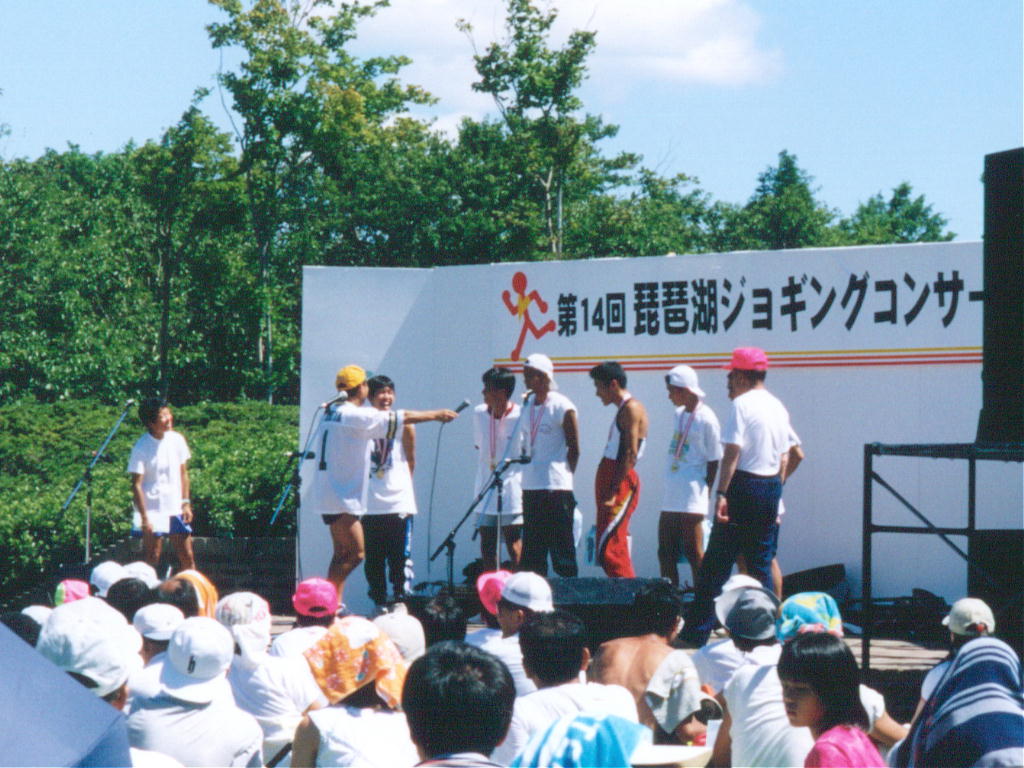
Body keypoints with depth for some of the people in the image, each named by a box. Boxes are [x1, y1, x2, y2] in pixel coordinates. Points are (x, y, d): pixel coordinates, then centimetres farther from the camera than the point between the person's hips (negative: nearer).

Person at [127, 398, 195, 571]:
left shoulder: (177, 440, 2)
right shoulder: (141, 448, -13)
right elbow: (136, 484, -12)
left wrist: (186, 503, 4)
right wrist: (144, 517, -16)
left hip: (176, 510, 5)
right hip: (153, 511, -5)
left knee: (187, 557, 6)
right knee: (151, 559, -2)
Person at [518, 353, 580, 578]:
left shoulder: (562, 406, -9)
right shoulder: (527, 403, 12)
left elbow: (574, 448, -6)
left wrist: (565, 476, -6)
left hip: (556, 486, -8)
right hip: (530, 485, 8)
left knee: (561, 546, -5)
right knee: (532, 548, 10)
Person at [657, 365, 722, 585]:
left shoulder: (706, 419, -11)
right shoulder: (679, 414, 13)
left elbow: (714, 461, -9)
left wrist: (705, 489, -7)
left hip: (692, 499, -8)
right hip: (671, 498, 8)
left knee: (693, 551, -6)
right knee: (666, 552, 10)